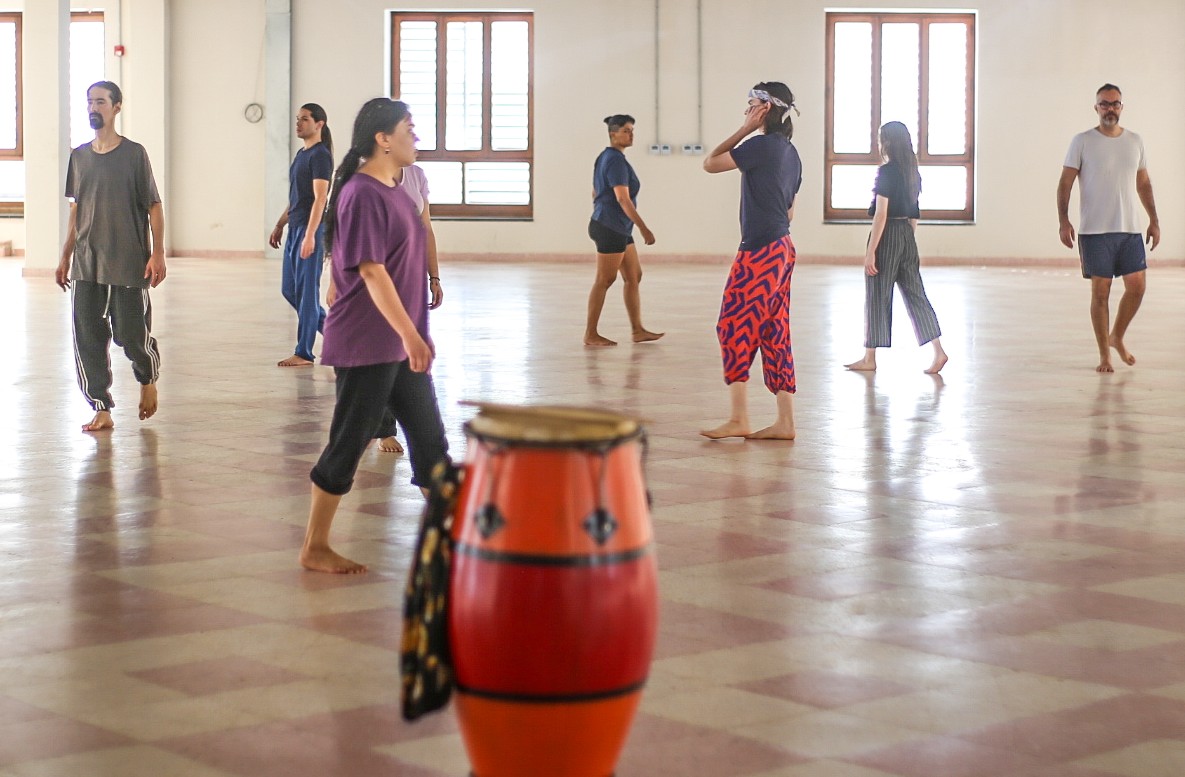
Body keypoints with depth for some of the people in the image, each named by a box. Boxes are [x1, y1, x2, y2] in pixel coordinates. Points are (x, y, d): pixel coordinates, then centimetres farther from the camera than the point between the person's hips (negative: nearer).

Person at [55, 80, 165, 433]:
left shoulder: (134, 153, -4)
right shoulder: (79, 156, 9)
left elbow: (154, 206, -3)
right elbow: (76, 209, 16)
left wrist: (157, 253, -11)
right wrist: (65, 257, 15)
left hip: (128, 263, -4)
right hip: (86, 265, 4)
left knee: (132, 335, 0)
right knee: (88, 338, -1)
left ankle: (148, 378, 31)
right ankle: (101, 410, 6)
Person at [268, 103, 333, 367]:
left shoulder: (320, 156, -12)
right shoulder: (301, 154, 16)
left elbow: (320, 198, -19)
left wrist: (310, 235, -25)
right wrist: (280, 225, 22)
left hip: (310, 229, -10)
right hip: (295, 229, 10)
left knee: (306, 290, -5)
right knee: (289, 289, 12)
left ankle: (303, 353, 0)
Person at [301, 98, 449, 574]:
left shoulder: (395, 192, 13)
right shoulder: (362, 194, -16)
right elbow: (371, 270, -22)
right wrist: (408, 333, -25)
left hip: (401, 345, 9)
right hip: (367, 345, -9)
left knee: (430, 438, 10)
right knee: (349, 443, -1)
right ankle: (315, 549, 10)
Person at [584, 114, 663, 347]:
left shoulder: (605, 157, 15)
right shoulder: (616, 160, -16)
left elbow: (596, 193, 22)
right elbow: (622, 198, -23)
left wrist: (599, 221, 28)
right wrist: (644, 229, -23)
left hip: (618, 229, 10)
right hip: (611, 228, -10)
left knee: (634, 277, 10)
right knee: (605, 280, -4)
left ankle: (638, 330, 12)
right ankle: (590, 334, 1)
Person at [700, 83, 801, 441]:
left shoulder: (761, 145, -13)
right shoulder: (790, 152, 15)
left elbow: (710, 163, -6)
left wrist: (745, 129, -3)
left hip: (760, 250, -9)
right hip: (782, 249, 9)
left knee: (734, 326, -5)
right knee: (775, 333, 9)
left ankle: (738, 418, -5)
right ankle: (785, 421, 9)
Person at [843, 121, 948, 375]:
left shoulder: (886, 172, -14)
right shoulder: (912, 172, 10)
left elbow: (881, 214, -17)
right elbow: (914, 214, 15)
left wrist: (870, 251, -16)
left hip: (887, 236, -7)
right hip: (907, 236, 7)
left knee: (877, 296, 2)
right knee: (914, 292, 9)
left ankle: (869, 358, 10)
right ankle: (938, 350, 2)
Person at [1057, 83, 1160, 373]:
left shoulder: (1135, 141, 9)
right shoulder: (1082, 142, -3)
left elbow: (1143, 183, 17)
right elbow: (1065, 183, -5)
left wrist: (1154, 221, 12)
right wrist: (1064, 221, -16)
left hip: (1130, 229, 4)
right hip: (1094, 230, -4)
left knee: (1136, 287, 3)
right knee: (1100, 291, -1)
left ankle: (1117, 337, 26)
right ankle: (1104, 355, 9)